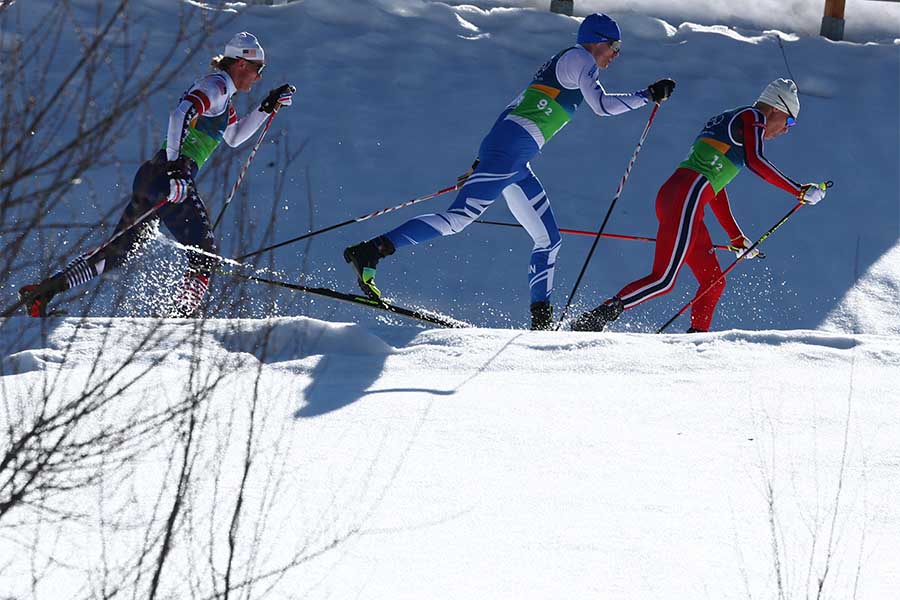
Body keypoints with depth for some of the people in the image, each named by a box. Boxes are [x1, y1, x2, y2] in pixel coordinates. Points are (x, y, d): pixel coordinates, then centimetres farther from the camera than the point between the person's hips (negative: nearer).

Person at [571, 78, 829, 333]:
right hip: (687, 197, -10)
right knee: (663, 279, -14)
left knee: (713, 283, 11)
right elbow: (755, 162, -13)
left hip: (670, 195, 10)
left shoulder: (726, 122, 31)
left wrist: (737, 237, 36)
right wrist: (800, 191, -9)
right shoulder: (751, 117, 5)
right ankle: (594, 319, -19)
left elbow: (715, 188, 34)